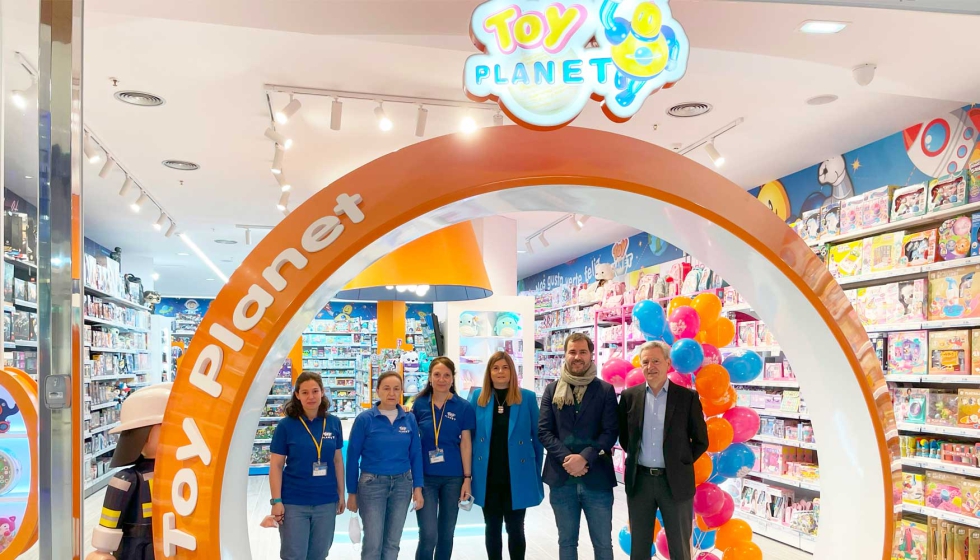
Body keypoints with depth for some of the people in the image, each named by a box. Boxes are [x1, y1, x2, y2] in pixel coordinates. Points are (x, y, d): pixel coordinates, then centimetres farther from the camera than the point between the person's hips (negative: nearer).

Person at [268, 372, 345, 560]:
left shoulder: (334, 423, 0)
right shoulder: (286, 425, -8)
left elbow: (338, 460, 8)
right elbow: (276, 466, -6)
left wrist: (341, 494, 9)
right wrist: (276, 500, -10)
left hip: (326, 502, 3)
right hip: (294, 503, -3)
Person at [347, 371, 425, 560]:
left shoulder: (409, 419, 0)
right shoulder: (364, 419, -9)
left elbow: (415, 455, 4)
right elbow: (353, 456, -5)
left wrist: (417, 488, -1)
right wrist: (352, 492, -4)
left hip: (402, 484, 3)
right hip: (372, 484, -3)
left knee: (392, 542, 12)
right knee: (373, 543, 1)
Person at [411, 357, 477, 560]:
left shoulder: (463, 407, -2)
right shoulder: (419, 404, -1)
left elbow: (466, 443, -1)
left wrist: (467, 477, -4)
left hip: (453, 477, 1)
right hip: (425, 476, -1)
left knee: (447, 533, 12)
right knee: (428, 535, -7)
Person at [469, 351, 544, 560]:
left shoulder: (527, 397, -3)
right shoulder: (477, 397, 1)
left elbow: (537, 437, 1)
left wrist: (537, 472, 0)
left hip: (517, 477, -1)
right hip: (488, 477, 2)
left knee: (515, 529, 7)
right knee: (492, 528, 12)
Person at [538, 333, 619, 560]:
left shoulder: (605, 390, 3)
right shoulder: (552, 390, 7)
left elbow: (611, 431, -5)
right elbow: (544, 431, 1)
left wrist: (584, 458, -16)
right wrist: (567, 459, -13)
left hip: (597, 478, -1)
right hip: (562, 478, 2)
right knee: (567, 542, 12)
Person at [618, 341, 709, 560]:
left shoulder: (687, 397, -4)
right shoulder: (629, 396, 1)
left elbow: (701, 441, 2)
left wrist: (680, 464, -1)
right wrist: (635, 458, 6)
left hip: (675, 481, -2)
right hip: (639, 480, 2)